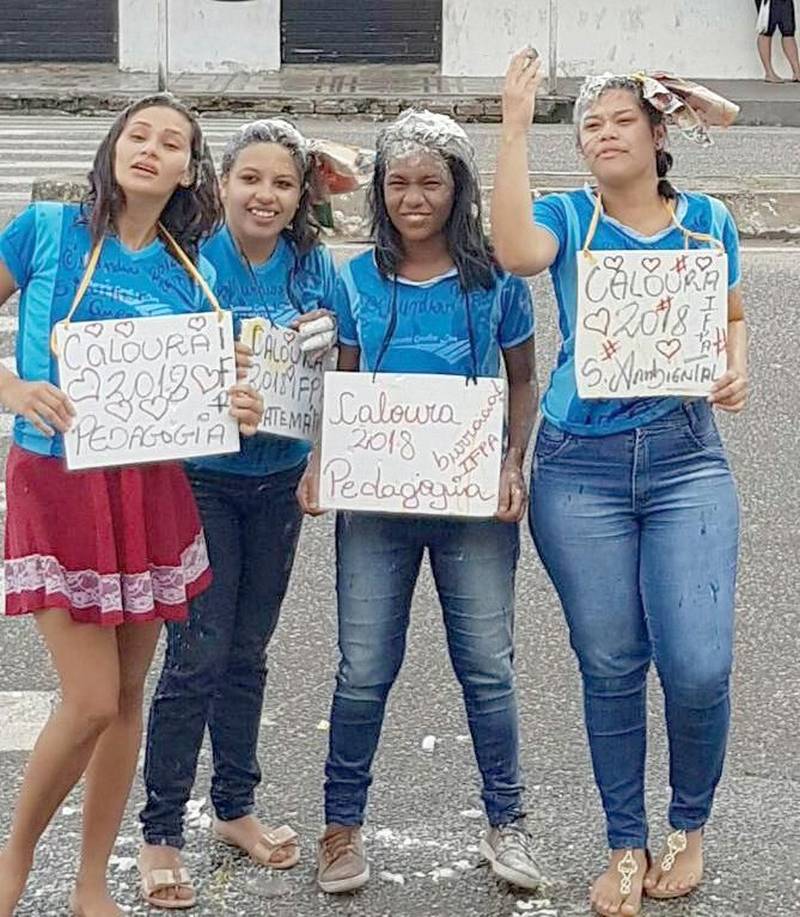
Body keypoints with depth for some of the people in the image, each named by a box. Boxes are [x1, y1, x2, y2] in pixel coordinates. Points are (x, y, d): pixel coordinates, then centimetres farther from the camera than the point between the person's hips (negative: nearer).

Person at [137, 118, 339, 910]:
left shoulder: (314, 267, 2)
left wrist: (322, 344, -13)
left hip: (279, 480, 4)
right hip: (200, 479, -4)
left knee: (247, 651, 15)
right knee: (198, 655, -5)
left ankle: (236, 807, 30)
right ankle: (160, 832, 7)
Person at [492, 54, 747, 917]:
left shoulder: (707, 221, 8)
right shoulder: (567, 217, 2)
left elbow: (732, 318, 19)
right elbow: (515, 251, -20)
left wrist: (736, 370, -4)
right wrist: (515, 126, -19)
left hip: (686, 459, 0)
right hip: (580, 466, 0)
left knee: (697, 665, -9)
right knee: (610, 668, 7)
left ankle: (689, 827, 19)